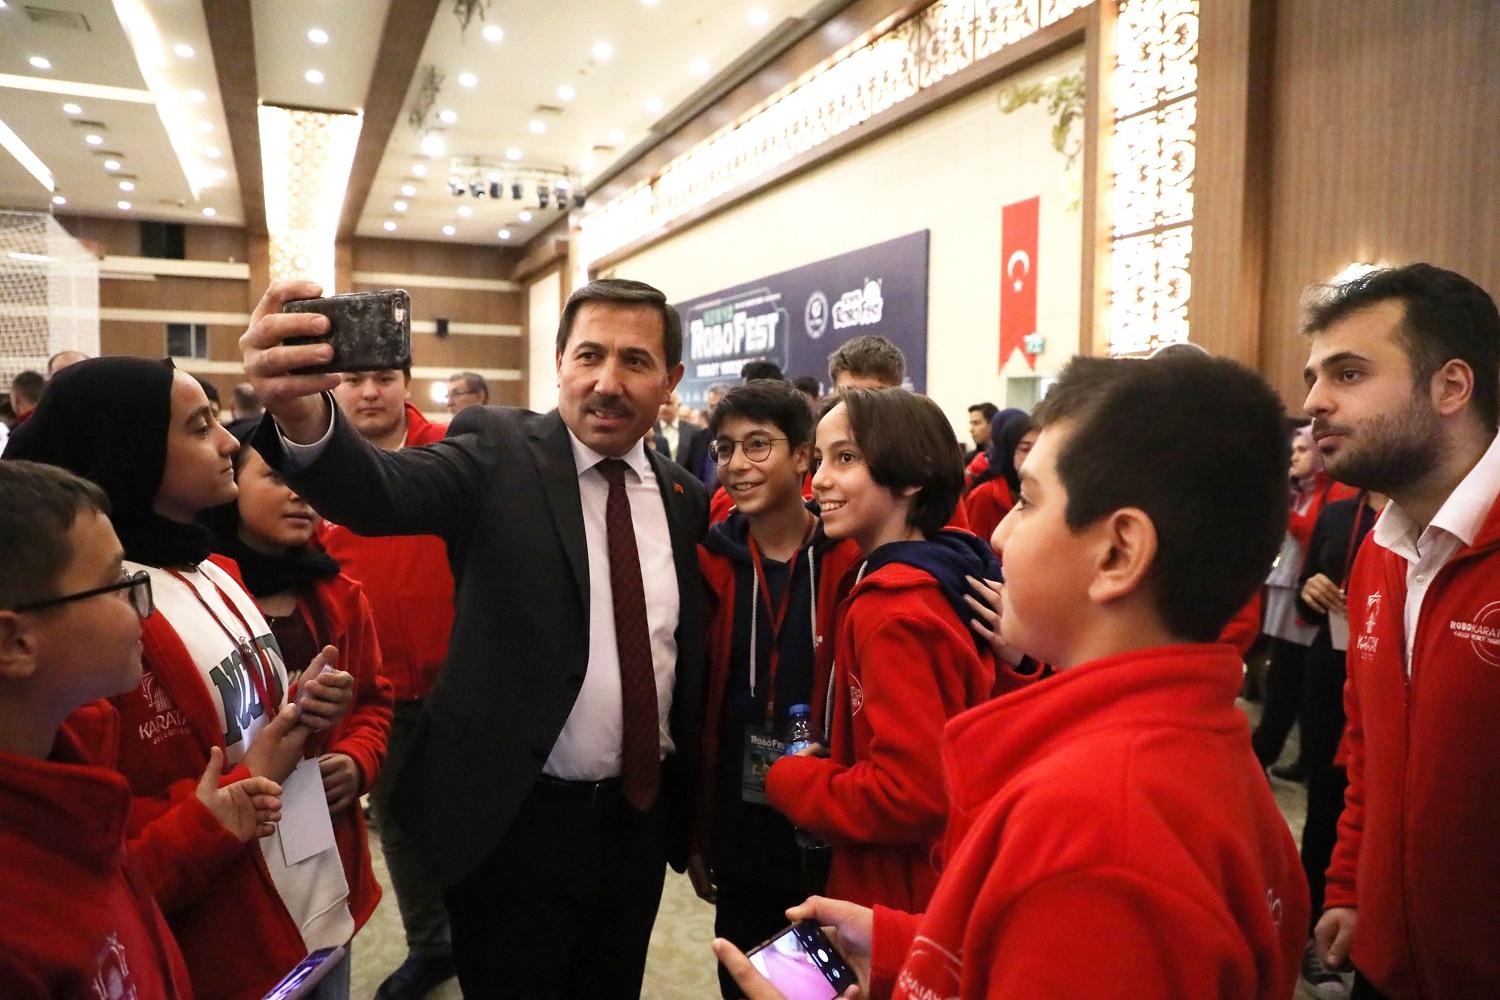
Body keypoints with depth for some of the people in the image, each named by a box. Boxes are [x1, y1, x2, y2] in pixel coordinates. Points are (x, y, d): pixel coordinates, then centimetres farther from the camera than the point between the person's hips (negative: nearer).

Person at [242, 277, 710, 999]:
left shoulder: (684, 496, 1)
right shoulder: (499, 450, -11)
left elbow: (691, 659, 4)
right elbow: (383, 491, -30)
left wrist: (693, 818, 8)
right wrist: (301, 415, -52)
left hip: (642, 815, 4)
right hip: (514, 821, -4)